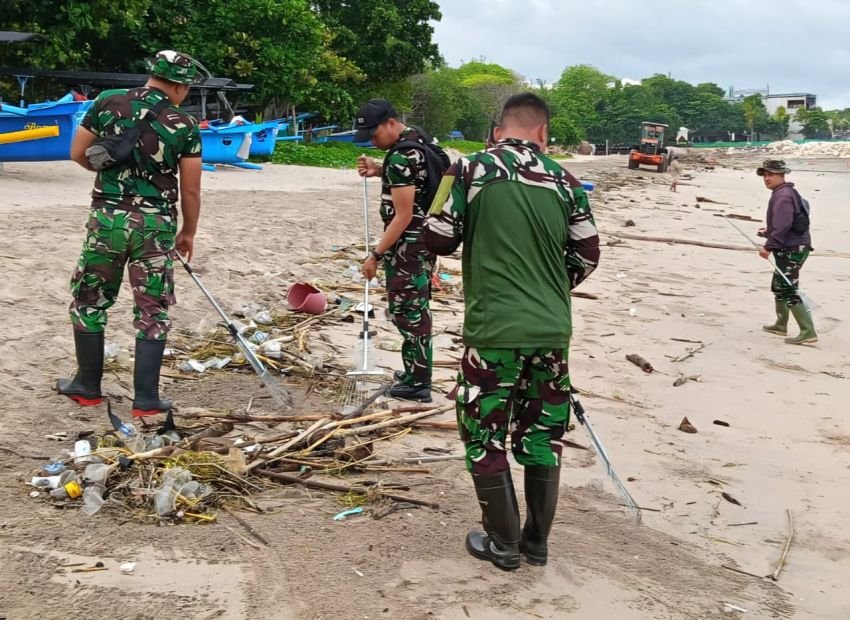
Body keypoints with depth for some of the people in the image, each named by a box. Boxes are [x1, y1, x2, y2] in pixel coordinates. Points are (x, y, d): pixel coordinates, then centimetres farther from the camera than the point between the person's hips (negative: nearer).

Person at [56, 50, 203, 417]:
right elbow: (190, 190, -1)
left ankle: (87, 387, 26)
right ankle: (146, 399, 9)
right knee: (153, 311, 8)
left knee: (89, 300, 17)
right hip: (156, 224, -1)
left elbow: (78, 154, 7)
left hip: (107, 216, 1)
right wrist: (188, 233, 14)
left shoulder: (108, 102, 0)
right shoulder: (185, 126, -3)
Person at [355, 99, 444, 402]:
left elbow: (403, 216, -24)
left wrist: (376, 254, -19)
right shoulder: (418, 138, 8)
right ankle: (418, 372, 28)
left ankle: (417, 383, 4)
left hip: (407, 245, -10)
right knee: (417, 309, 17)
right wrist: (380, 171, 8)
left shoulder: (400, 157, -22)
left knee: (406, 311, -3)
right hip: (424, 240, 10)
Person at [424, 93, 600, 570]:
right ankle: (537, 541, 25)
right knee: (542, 434, 16)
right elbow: (588, 256, 8)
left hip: (494, 330, -3)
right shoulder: (564, 181, 4)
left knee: (485, 434, 11)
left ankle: (504, 544, 18)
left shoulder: (472, 169, -5)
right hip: (552, 331, 4)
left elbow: (438, 241, -2)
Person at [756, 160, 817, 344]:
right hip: (790, 248, 11)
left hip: (792, 249, -11)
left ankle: (808, 332, -15)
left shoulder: (783, 195, -17)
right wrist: (769, 232, 25)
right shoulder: (784, 193, 16)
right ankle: (781, 325, 35)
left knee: (789, 290, -13)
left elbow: (783, 225, -27)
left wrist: (769, 246, -27)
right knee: (779, 286, 21)